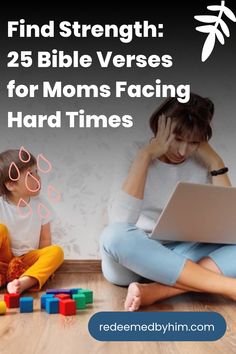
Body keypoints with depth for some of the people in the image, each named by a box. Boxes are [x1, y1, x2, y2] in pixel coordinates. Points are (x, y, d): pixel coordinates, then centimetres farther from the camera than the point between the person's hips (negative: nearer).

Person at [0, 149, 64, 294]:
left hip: (27, 258, 2)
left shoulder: (41, 205, -3)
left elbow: (45, 239, 2)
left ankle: (24, 282, -45)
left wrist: (45, 264, -11)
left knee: (56, 251, -24)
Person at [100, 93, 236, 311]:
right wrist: (146, 155, -20)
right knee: (115, 235, -37)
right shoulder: (136, 154, -5)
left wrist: (216, 163, -10)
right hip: (133, 260, -2)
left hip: (180, 256, 2)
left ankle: (155, 291, -35)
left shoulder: (201, 163, 2)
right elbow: (120, 220, -22)